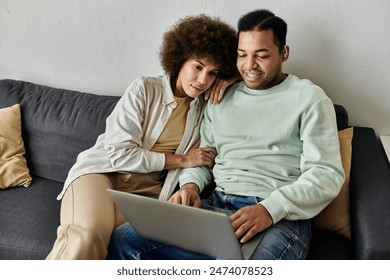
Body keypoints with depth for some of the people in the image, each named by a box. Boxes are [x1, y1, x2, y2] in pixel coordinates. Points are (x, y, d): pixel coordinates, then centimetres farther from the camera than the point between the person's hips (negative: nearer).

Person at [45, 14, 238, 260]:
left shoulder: (206, 105, 8)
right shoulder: (145, 89, -4)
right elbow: (119, 154, -10)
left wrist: (227, 82, 0)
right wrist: (182, 160, -8)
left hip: (147, 189, 3)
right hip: (102, 171, -2)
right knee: (88, 235, -35)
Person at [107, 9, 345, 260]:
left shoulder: (309, 98, 4)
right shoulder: (221, 97, 18)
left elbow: (327, 174, -4)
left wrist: (271, 208, -19)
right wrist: (191, 184, 0)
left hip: (281, 216, -4)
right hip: (217, 205, 5)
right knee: (123, 240, -14)